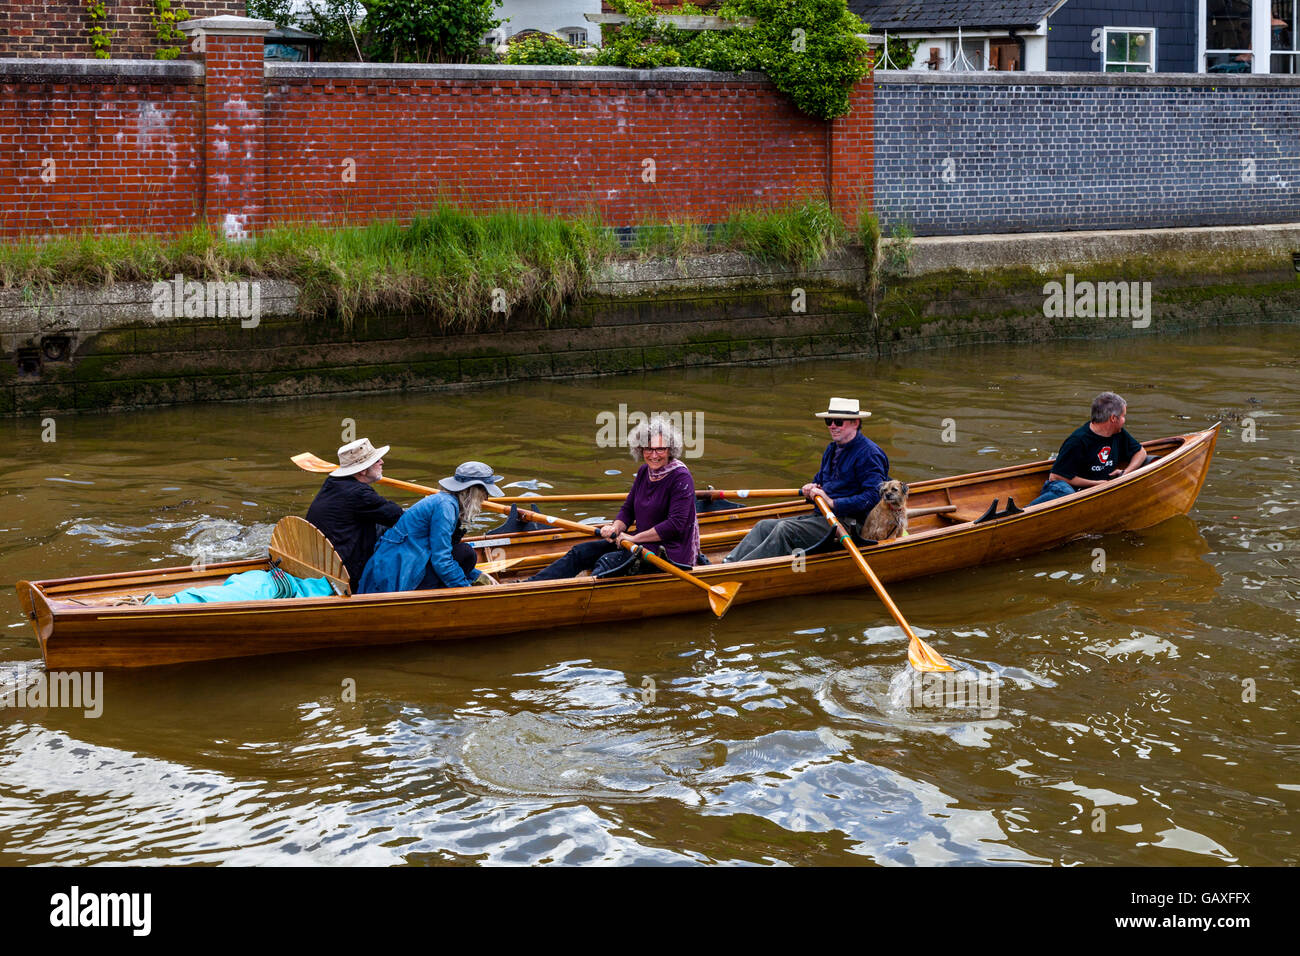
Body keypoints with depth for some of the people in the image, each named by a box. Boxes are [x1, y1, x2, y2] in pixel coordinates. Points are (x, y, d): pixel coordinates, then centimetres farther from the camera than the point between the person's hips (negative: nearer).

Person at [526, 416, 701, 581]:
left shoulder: (681, 477, -15)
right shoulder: (644, 471, 9)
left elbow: (676, 524, -22)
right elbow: (628, 509, 15)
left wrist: (635, 538, -18)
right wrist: (616, 528, -9)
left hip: (670, 551, -8)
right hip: (644, 543, 8)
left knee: (607, 562, -29)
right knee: (580, 552, -2)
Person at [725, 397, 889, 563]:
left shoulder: (869, 454, -12)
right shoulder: (832, 449, 17)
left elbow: (874, 496, -22)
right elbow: (819, 479, 28)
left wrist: (833, 503, -23)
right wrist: (811, 490, 2)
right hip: (822, 516, 10)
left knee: (785, 529, -26)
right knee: (764, 526, -3)